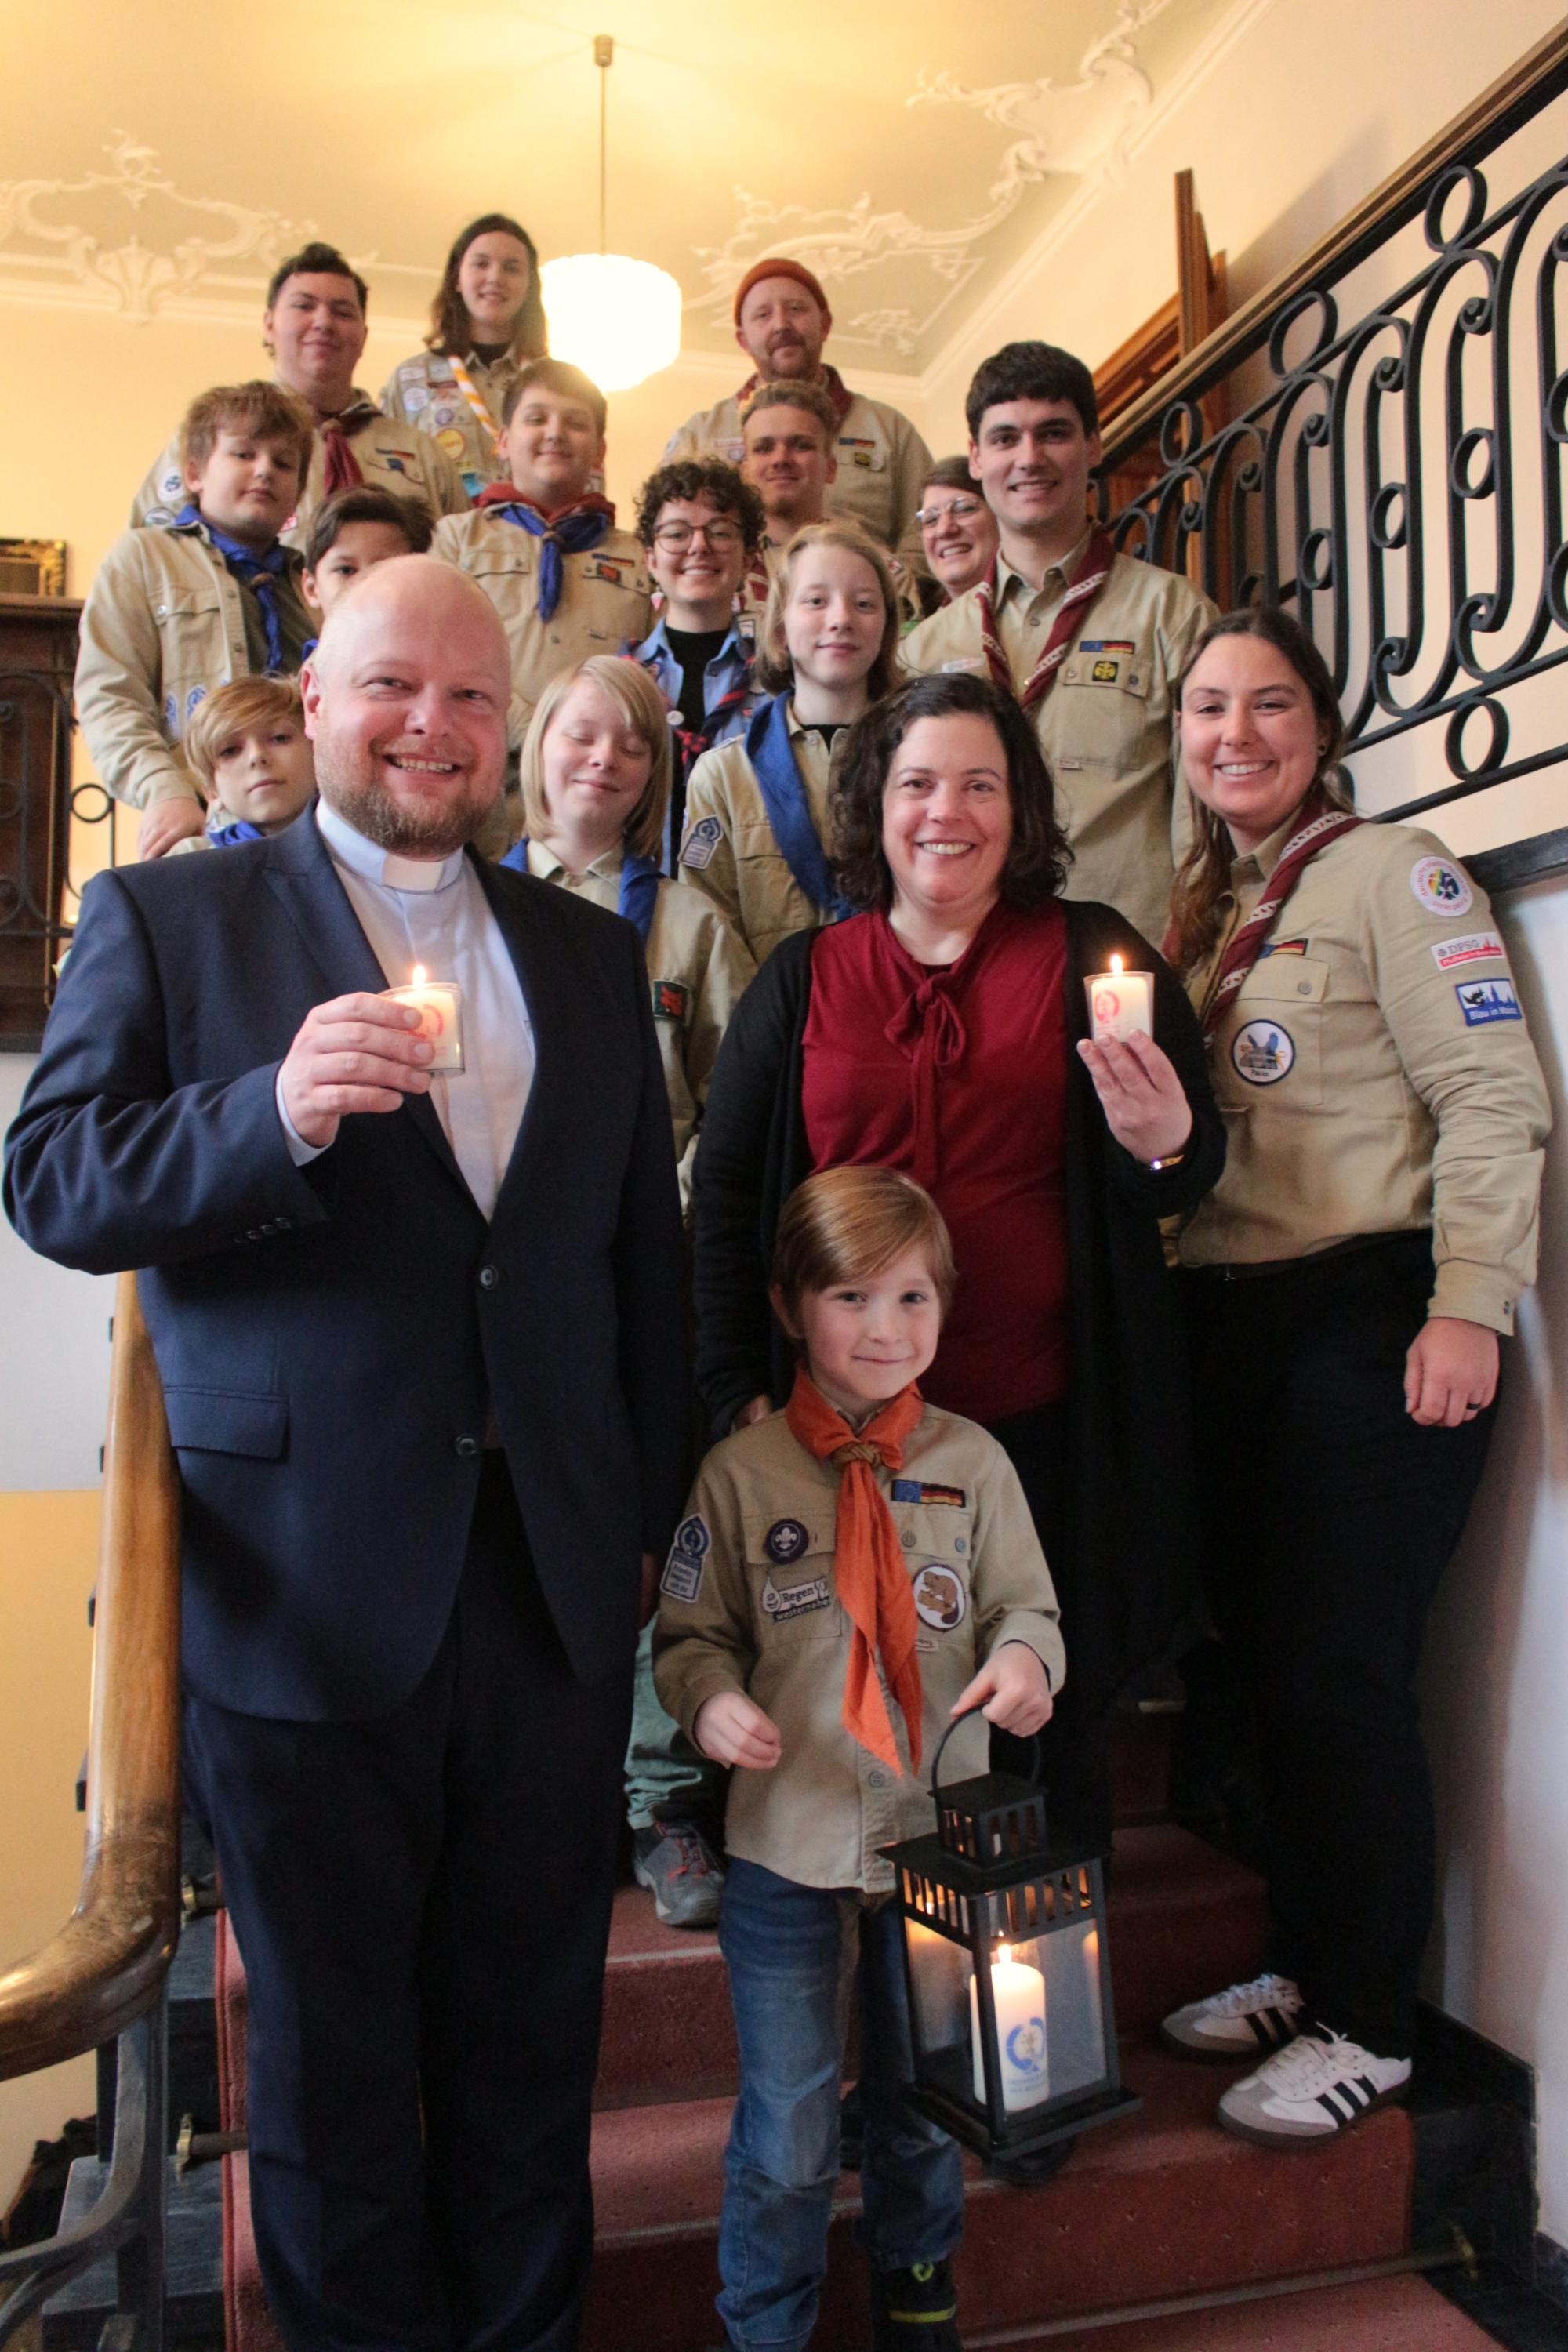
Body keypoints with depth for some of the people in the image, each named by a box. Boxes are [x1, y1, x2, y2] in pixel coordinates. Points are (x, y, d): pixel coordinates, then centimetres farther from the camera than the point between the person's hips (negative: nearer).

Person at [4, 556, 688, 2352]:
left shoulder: (589, 953, 12)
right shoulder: (164, 919, 2)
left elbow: (644, 1250, 12)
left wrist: (650, 1514, 10)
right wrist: (277, 1112, -24)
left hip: (556, 1583, 3)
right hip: (309, 1590, -3)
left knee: (530, 2048, 18)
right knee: (333, 2060, 15)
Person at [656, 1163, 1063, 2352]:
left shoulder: (973, 1462, -2)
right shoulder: (741, 1470, -6)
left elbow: (1024, 1604, 4)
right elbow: (693, 1630, 1)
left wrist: (1025, 1654, -18)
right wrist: (710, 1699, -19)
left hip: (941, 1839, 2)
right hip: (787, 1850, -2)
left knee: (925, 2110, 21)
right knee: (787, 2140, 10)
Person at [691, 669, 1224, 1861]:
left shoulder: (1095, 954, 4)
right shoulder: (802, 979, 7)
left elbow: (1193, 1166, 5)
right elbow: (725, 1186, 9)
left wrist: (1164, 1146, -19)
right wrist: (739, 1390, 1)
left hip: (1049, 1421, -1)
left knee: (1059, 1720, 11)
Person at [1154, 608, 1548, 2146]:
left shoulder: (1392, 872, -3)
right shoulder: (1200, 913, 17)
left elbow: (1493, 1096, -11)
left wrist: (1468, 1307, -18)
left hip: (1368, 1313, -7)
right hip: (1229, 1325, 7)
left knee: (1338, 1675, -3)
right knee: (1263, 1659, 13)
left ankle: (1366, 2026, 16)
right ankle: (1302, 1968, 30)